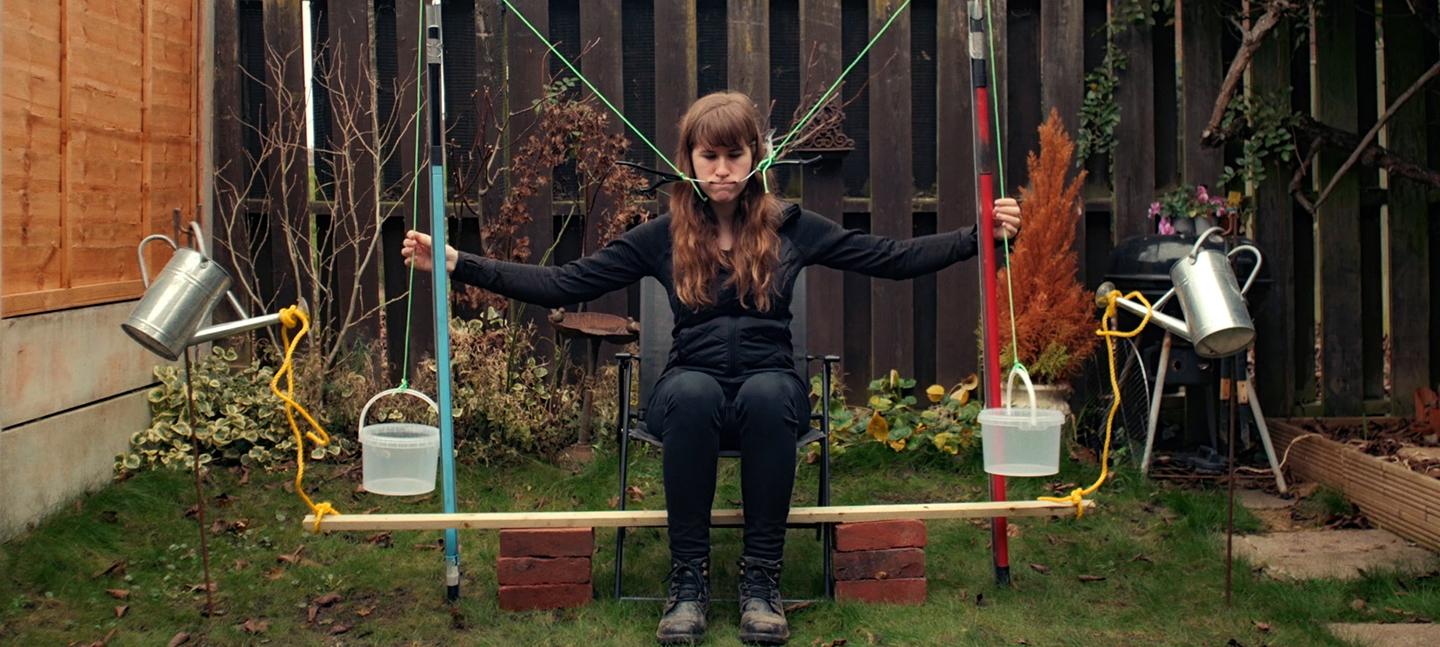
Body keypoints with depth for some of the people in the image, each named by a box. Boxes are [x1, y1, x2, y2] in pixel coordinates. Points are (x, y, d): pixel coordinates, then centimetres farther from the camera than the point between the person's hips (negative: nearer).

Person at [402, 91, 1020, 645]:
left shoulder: (790, 227, 5)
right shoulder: (662, 237, 4)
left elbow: (893, 257, 4)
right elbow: (563, 284, 1)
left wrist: (980, 235, -7)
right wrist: (460, 264, -7)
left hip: (770, 386, 0)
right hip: (692, 389, 0)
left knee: (766, 395, -36)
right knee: (692, 394, -36)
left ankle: (762, 579, -25)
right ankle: (688, 579, -25)